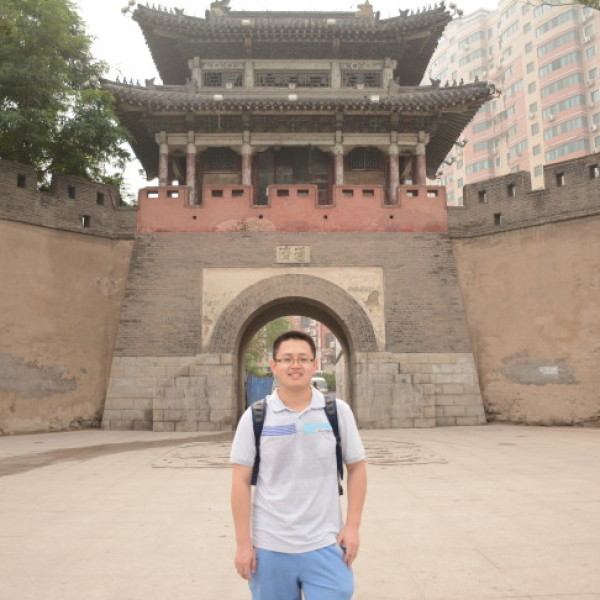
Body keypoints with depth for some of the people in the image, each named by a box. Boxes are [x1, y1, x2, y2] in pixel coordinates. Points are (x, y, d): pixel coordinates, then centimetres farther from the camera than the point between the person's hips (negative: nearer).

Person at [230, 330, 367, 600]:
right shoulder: (255, 416, -5)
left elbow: (356, 468, 4)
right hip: (269, 546, 0)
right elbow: (241, 482, -3)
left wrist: (352, 526, -2)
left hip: (324, 544, 0)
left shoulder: (338, 411, -3)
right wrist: (243, 542, -4)